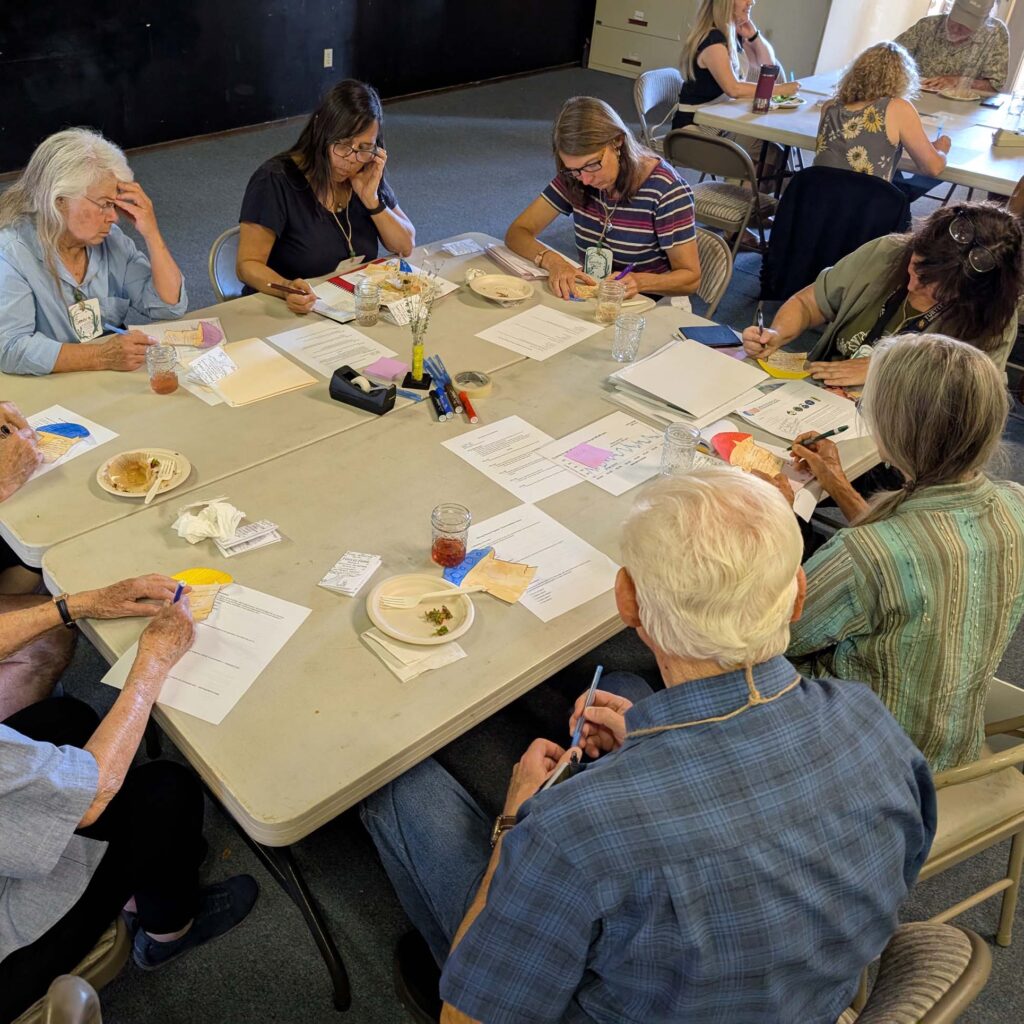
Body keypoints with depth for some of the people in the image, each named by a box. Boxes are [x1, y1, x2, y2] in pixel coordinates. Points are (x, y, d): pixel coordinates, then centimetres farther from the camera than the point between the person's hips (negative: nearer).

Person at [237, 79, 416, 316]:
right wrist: (287, 288, -34)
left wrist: (371, 200, -10)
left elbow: (406, 246, 7)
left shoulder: (368, 175, 3)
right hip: (296, 312, -3)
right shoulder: (275, 181, -13)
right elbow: (248, 265, -13)